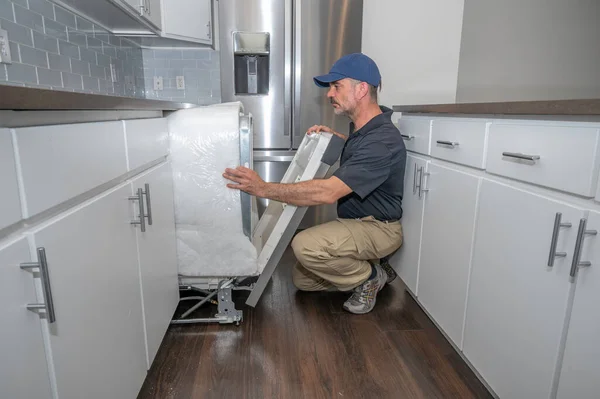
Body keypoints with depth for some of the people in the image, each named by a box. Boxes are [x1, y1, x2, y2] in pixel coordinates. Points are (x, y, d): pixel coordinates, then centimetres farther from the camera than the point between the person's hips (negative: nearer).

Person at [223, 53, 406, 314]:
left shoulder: (382, 140, -28)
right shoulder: (363, 127, 3)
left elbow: (328, 192, -36)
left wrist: (264, 189, -35)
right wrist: (333, 135, 10)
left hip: (378, 228, -9)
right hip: (352, 224, 9)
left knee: (305, 245, -32)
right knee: (302, 280, 6)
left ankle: (370, 277, -7)